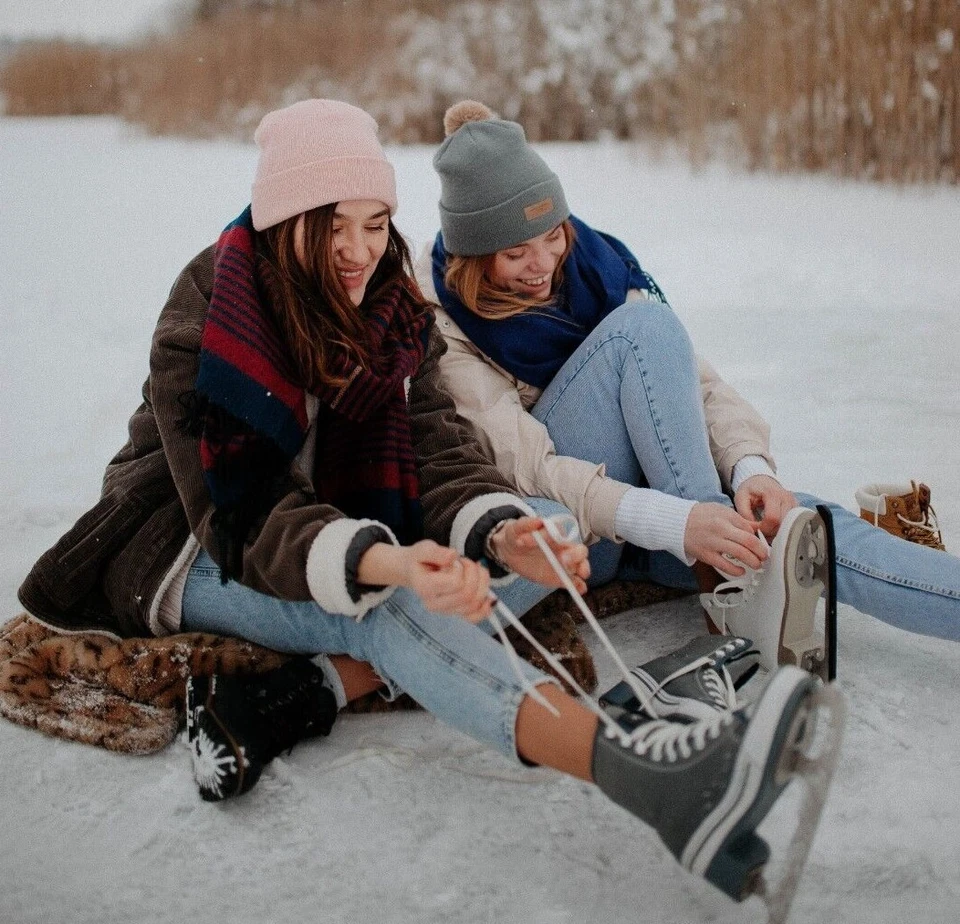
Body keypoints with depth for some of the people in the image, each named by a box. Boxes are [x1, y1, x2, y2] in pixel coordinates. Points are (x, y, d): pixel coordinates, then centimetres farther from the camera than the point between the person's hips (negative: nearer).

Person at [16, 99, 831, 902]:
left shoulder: (393, 314, -3)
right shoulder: (201, 334, -20)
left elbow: (436, 451, -13)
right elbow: (248, 519, -29)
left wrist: (500, 535, -37)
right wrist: (387, 563, -49)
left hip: (337, 523, 6)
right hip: (193, 556, -6)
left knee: (557, 525, -15)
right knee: (384, 609, -38)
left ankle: (306, 694, -31)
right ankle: (635, 769, -61)